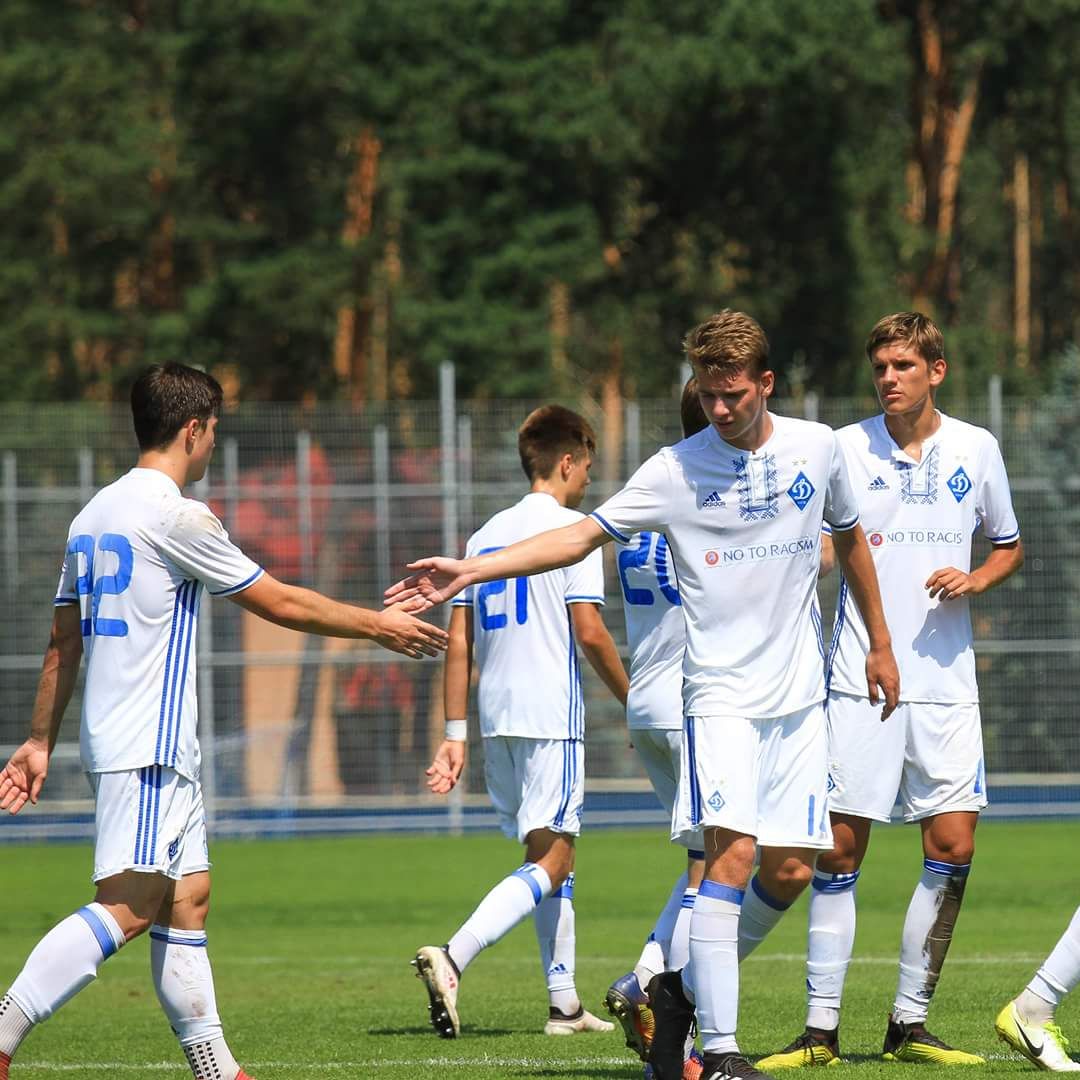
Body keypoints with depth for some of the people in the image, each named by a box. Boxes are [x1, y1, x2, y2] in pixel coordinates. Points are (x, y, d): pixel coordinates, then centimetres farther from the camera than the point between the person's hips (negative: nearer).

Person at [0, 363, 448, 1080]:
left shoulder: (94, 515, 15)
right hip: (147, 750, -10)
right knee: (128, 907, -16)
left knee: (187, 899, 10)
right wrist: (380, 626, 7)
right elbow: (280, 603, -4)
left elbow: (63, 643, 19)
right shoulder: (175, 515, -11)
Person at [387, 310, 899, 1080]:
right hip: (721, 692, -4)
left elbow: (850, 540, 21)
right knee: (732, 851, -18)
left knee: (790, 872, 0)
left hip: (799, 697, 4)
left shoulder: (817, 448, 4)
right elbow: (582, 536, -10)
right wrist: (471, 571, -22)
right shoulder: (677, 470, -6)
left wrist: (880, 644, 26)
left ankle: (687, 989, 23)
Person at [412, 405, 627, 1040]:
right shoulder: (570, 528, -5)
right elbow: (589, 632, -11)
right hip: (552, 716, -8)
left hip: (497, 718, 8)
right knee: (550, 861, -9)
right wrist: (632, 699, 2)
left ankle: (565, 1003, 17)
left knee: (553, 854, 16)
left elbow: (460, 641, 12)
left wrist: (456, 734, 13)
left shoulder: (487, 535, 15)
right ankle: (453, 958, -28)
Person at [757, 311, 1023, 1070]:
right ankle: (822, 1028, 0)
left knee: (953, 846, -3)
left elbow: (1009, 546, 19)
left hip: (945, 684, 2)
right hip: (858, 684, -2)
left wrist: (975, 580, -2)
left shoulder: (975, 449, 6)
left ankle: (910, 1024, 6)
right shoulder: (846, 449, 0)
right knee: (840, 850, -4)